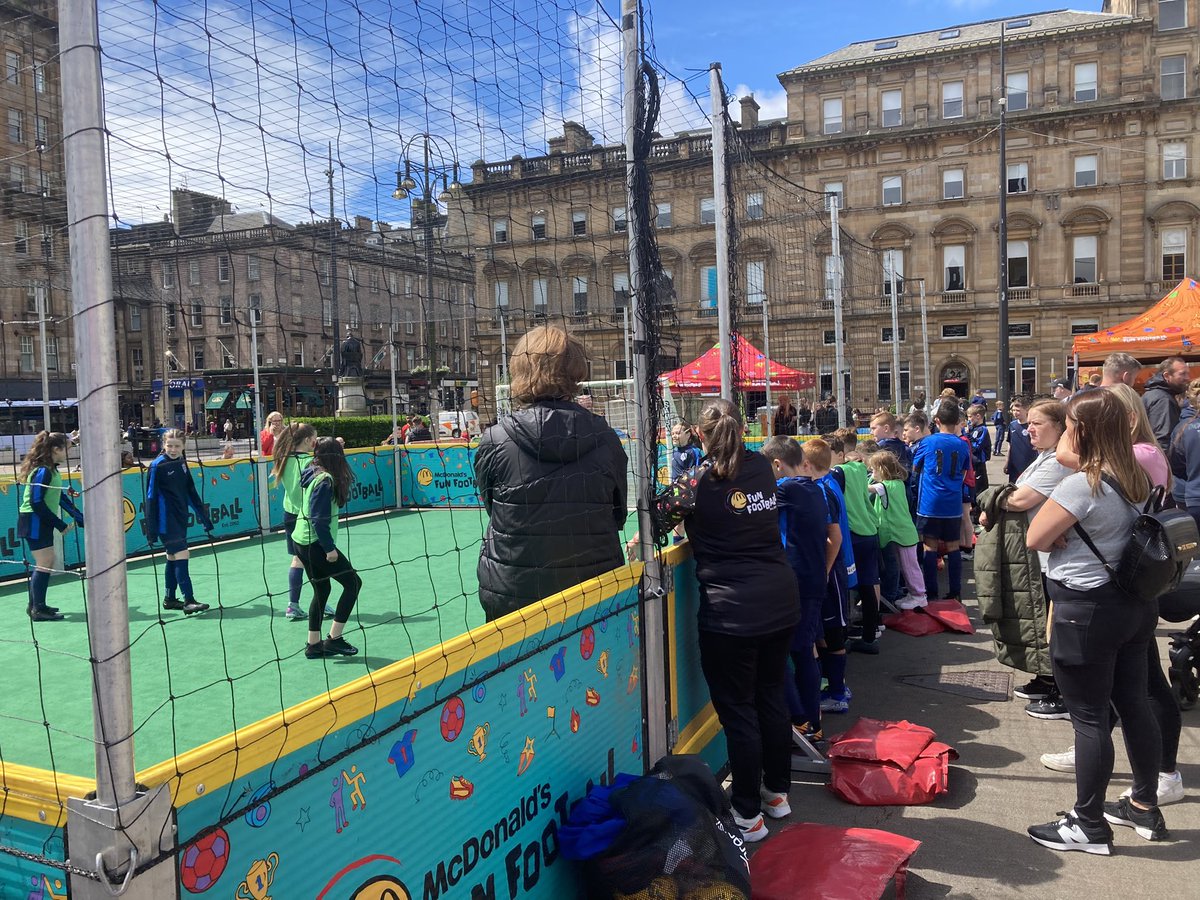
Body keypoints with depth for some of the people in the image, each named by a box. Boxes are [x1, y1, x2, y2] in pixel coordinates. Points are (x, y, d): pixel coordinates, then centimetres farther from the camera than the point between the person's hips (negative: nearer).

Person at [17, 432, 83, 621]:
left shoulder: (51, 470, 10)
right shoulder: (43, 471, -19)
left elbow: (62, 498, 15)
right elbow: (37, 503, -22)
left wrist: (81, 519, 14)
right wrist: (61, 525, -18)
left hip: (42, 522, 10)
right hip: (34, 522, -10)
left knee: (44, 563, 13)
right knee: (45, 563, -7)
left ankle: (36, 606, 21)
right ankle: (38, 610, -1)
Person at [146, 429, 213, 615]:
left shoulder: (182, 464, 7)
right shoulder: (157, 466, -11)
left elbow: (191, 492, 15)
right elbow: (151, 497, -10)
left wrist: (203, 516, 16)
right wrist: (151, 529, -12)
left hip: (180, 519, 7)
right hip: (166, 521, -7)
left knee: (173, 557, 14)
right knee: (181, 555, -13)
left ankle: (169, 599, 24)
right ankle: (188, 600, -13)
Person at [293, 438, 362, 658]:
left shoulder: (312, 473, 8)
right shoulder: (326, 480, -18)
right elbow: (319, 519, -22)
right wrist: (329, 548, -19)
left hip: (303, 541, 9)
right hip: (316, 543, -9)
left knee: (322, 590, 18)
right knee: (353, 582, 0)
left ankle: (314, 644, 23)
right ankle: (334, 638, 0)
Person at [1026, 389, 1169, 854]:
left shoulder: (1080, 485, -22)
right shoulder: (1133, 478, 6)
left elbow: (1036, 539, -16)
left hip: (1087, 610, -9)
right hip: (1134, 603, 9)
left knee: (1089, 718, 1)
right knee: (1133, 703, 18)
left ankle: (1088, 826, 13)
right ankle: (1144, 807, 33)